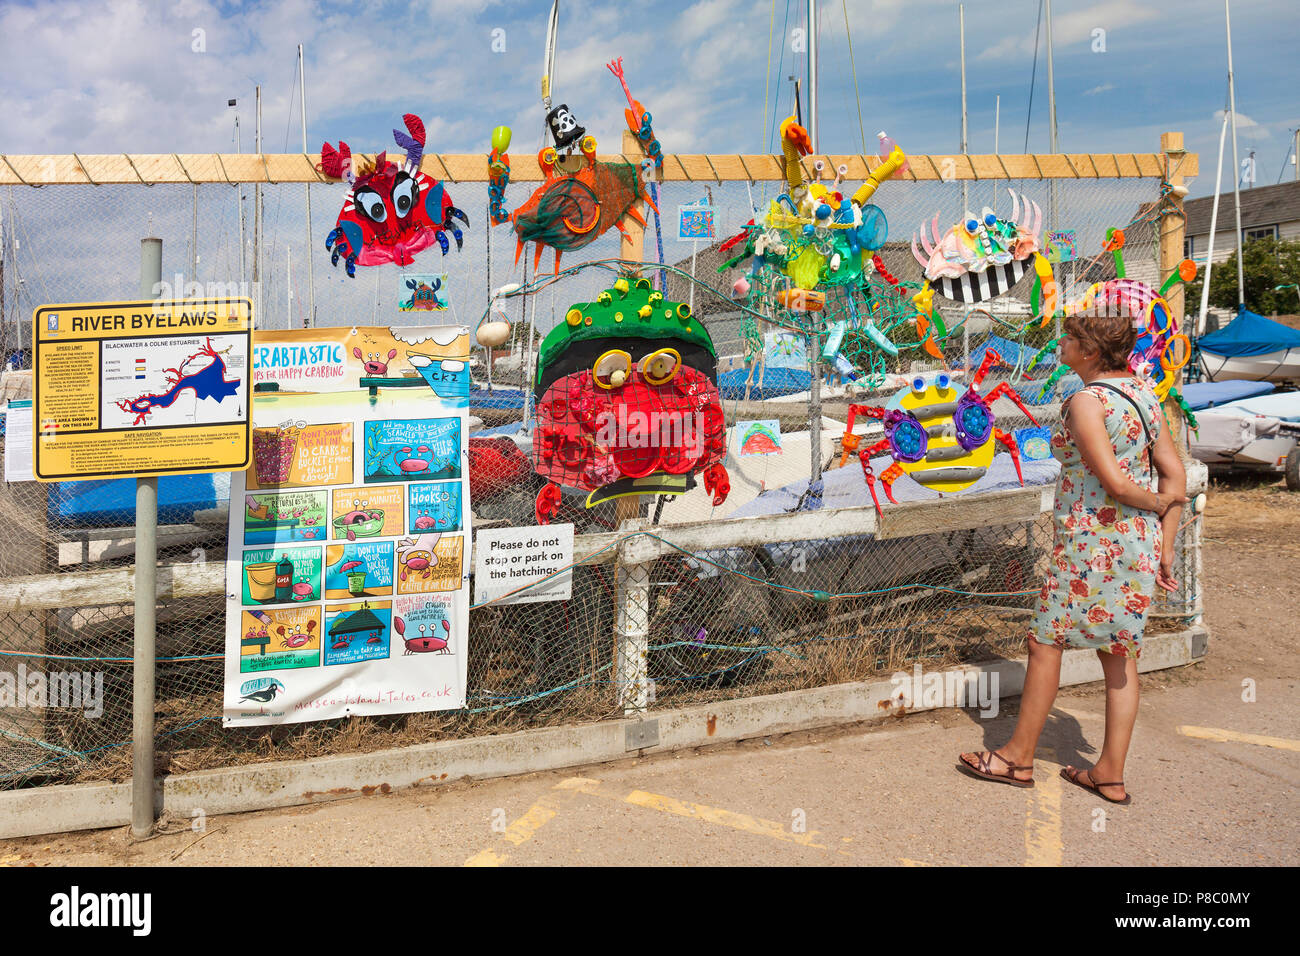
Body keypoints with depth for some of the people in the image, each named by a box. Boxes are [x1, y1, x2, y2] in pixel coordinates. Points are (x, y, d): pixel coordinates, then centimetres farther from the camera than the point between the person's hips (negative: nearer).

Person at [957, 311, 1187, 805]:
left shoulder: (1086, 401, -16)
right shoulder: (1143, 393, 8)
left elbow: (1113, 481, -22)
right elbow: (1175, 473, 7)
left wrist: (1158, 503, -3)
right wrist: (1165, 546, 7)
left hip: (1092, 544, -8)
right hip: (1139, 543, 9)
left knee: (1045, 641, 5)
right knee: (1119, 653, 12)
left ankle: (1019, 756, 18)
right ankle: (1111, 774, 20)